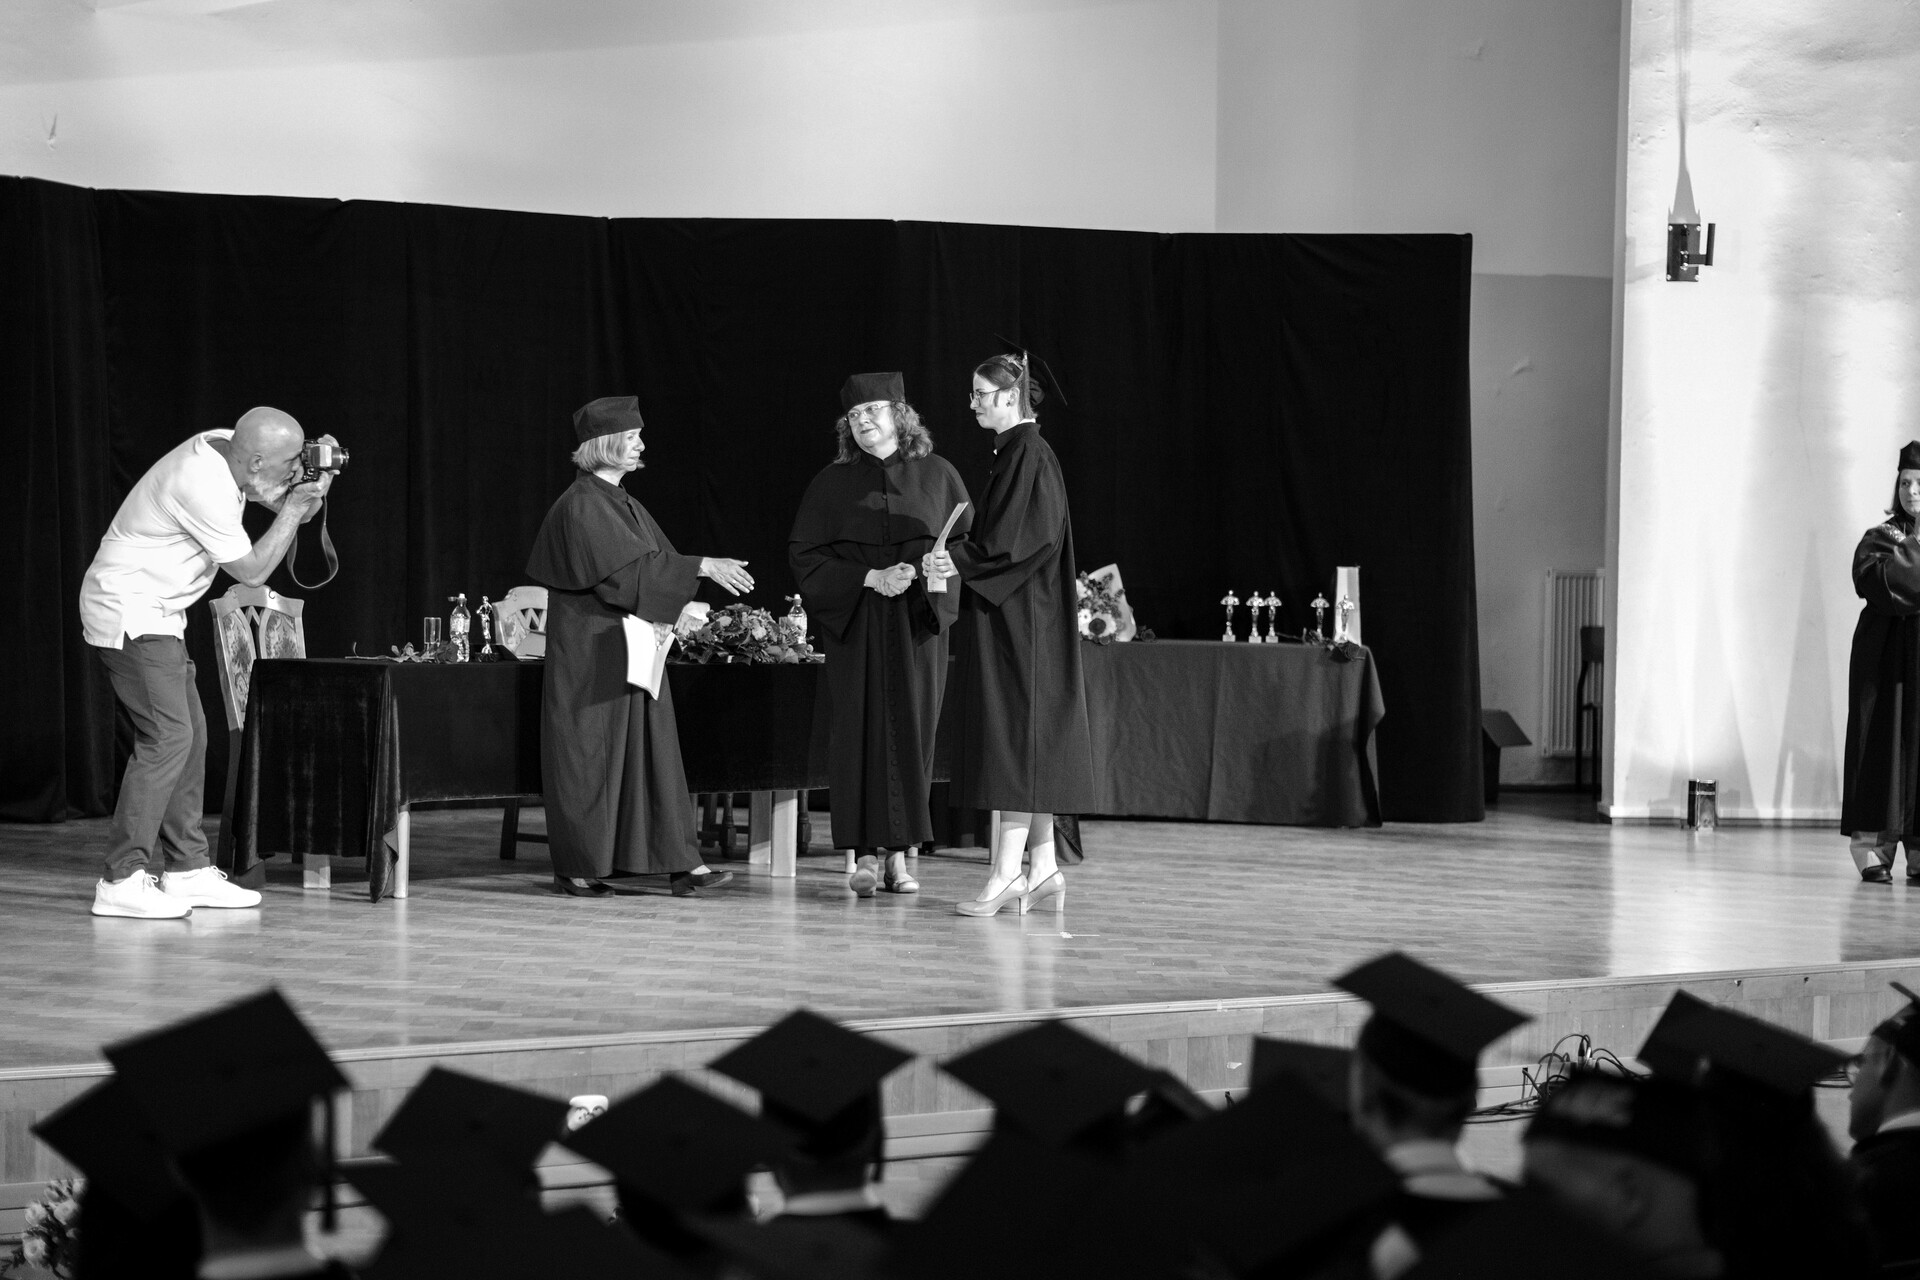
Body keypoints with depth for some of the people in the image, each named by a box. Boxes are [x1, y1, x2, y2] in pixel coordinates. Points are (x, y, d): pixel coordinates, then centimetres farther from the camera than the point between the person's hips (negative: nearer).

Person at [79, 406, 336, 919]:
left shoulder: (225, 447, -1)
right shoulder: (204, 487, -27)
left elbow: (265, 493, 19)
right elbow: (252, 570, -17)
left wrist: (311, 482, -1)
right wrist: (296, 506, -13)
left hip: (153, 612, 10)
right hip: (129, 612, -10)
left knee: (189, 733, 10)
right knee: (166, 737, -14)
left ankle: (187, 869, 15)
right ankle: (121, 881, -14)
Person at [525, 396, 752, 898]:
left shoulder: (623, 503, 15)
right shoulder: (581, 506, -13)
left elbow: (654, 564, 16)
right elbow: (625, 568, -22)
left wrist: (697, 587, -3)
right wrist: (702, 566, -23)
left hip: (633, 650, 9)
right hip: (590, 650, -8)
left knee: (651, 750, 3)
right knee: (588, 753, -2)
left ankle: (679, 862, 0)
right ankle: (576, 869, 6)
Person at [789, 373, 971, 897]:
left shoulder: (937, 475, 6)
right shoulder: (833, 483, 5)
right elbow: (804, 554, 0)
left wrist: (918, 571, -12)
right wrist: (869, 577, -12)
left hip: (918, 623, 0)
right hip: (854, 623, 0)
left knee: (911, 732, -1)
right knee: (860, 733, -4)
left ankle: (899, 852, 4)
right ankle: (866, 852, 0)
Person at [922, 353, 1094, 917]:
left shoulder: (1029, 456, -14)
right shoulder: (1015, 452, 15)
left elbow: (1025, 538, -22)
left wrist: (961, 560, -20)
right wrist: (956, 556, 10)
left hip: (1021, 621, -10)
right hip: (1007, 614, 10)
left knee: (1015, 738, -9)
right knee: (1029, 744, 10)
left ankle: (1007, 873, -9)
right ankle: (1042, 868, 12)